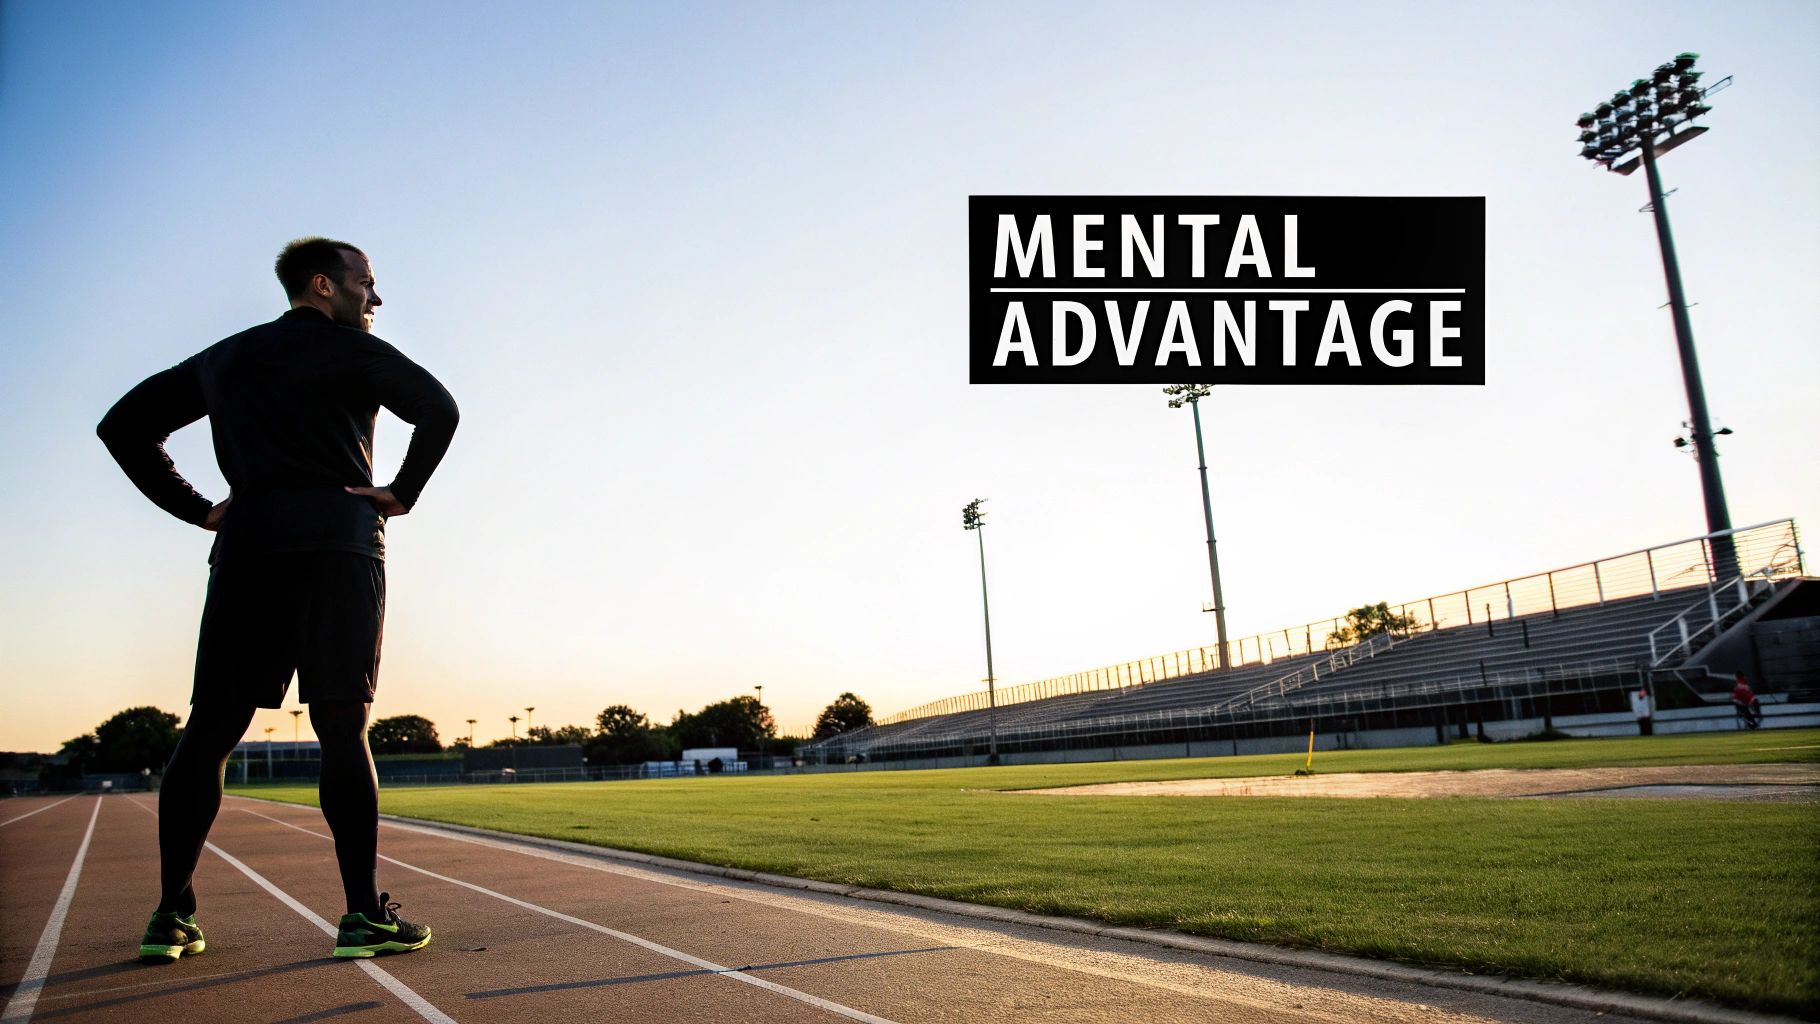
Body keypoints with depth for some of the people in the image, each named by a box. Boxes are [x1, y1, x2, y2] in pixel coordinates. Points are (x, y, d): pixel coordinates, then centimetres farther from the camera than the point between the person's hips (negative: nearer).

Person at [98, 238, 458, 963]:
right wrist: (402, 494, -1)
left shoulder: (222, 357, 24)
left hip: (244, 547, 5)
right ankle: (364, 915, -6)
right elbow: (438, 409, -10)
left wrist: (195, 508, 16)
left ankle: (171, 916, 6)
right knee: (342, 729, -6)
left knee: (209, 731, 6)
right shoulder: (352, 350, 6)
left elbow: (122, 425, 23)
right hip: (339, 542, -4)